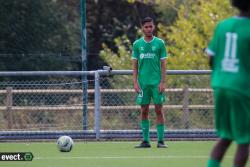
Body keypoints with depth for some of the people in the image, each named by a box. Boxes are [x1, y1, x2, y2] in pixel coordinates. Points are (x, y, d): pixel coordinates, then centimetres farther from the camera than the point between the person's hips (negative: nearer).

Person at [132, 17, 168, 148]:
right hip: (143, 82, 2)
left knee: (159, 110, -3)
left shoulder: (159, 43, 3)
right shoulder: (137, 44, 7)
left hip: (157, 82, -2)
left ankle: (161, 141, -2)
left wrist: (162, 82, -6)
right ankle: (145, 141, 7)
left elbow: (163, 64, 2)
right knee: (144, 111, 3)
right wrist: (135, 82, 0)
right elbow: (135, 65, 9)